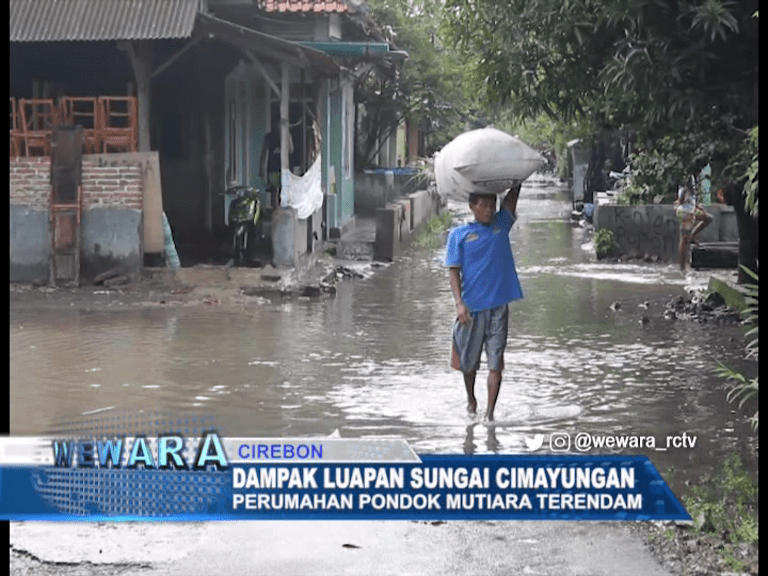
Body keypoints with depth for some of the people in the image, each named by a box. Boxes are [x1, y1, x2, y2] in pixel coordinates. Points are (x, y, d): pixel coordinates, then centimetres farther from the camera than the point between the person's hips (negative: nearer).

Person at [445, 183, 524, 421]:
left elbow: (513, 195, 6)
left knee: (496, 361, -4)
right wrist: (459, 303, -13)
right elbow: (453, 270, -3)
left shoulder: (501, 225, 9)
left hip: (498, 305, 1)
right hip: (471, 306, -1)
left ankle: (490, 410, -1)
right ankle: (471, 399, 35)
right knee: (468, 360, 13)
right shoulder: (459, 235, 1)